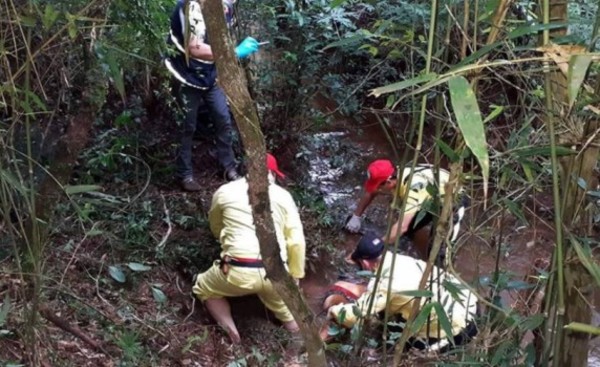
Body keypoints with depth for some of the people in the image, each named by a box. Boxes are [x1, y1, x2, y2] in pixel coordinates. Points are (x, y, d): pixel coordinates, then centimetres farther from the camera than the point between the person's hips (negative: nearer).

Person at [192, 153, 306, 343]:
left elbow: (216, 228, 30)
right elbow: (296, 241, 9)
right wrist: (295, 276, 20)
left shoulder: (225, 191, 13)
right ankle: (292, 321, 15)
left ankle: (231, 331, 6)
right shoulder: (282, 195, 12)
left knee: (203, 288, 26)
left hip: (238, 272, -3)